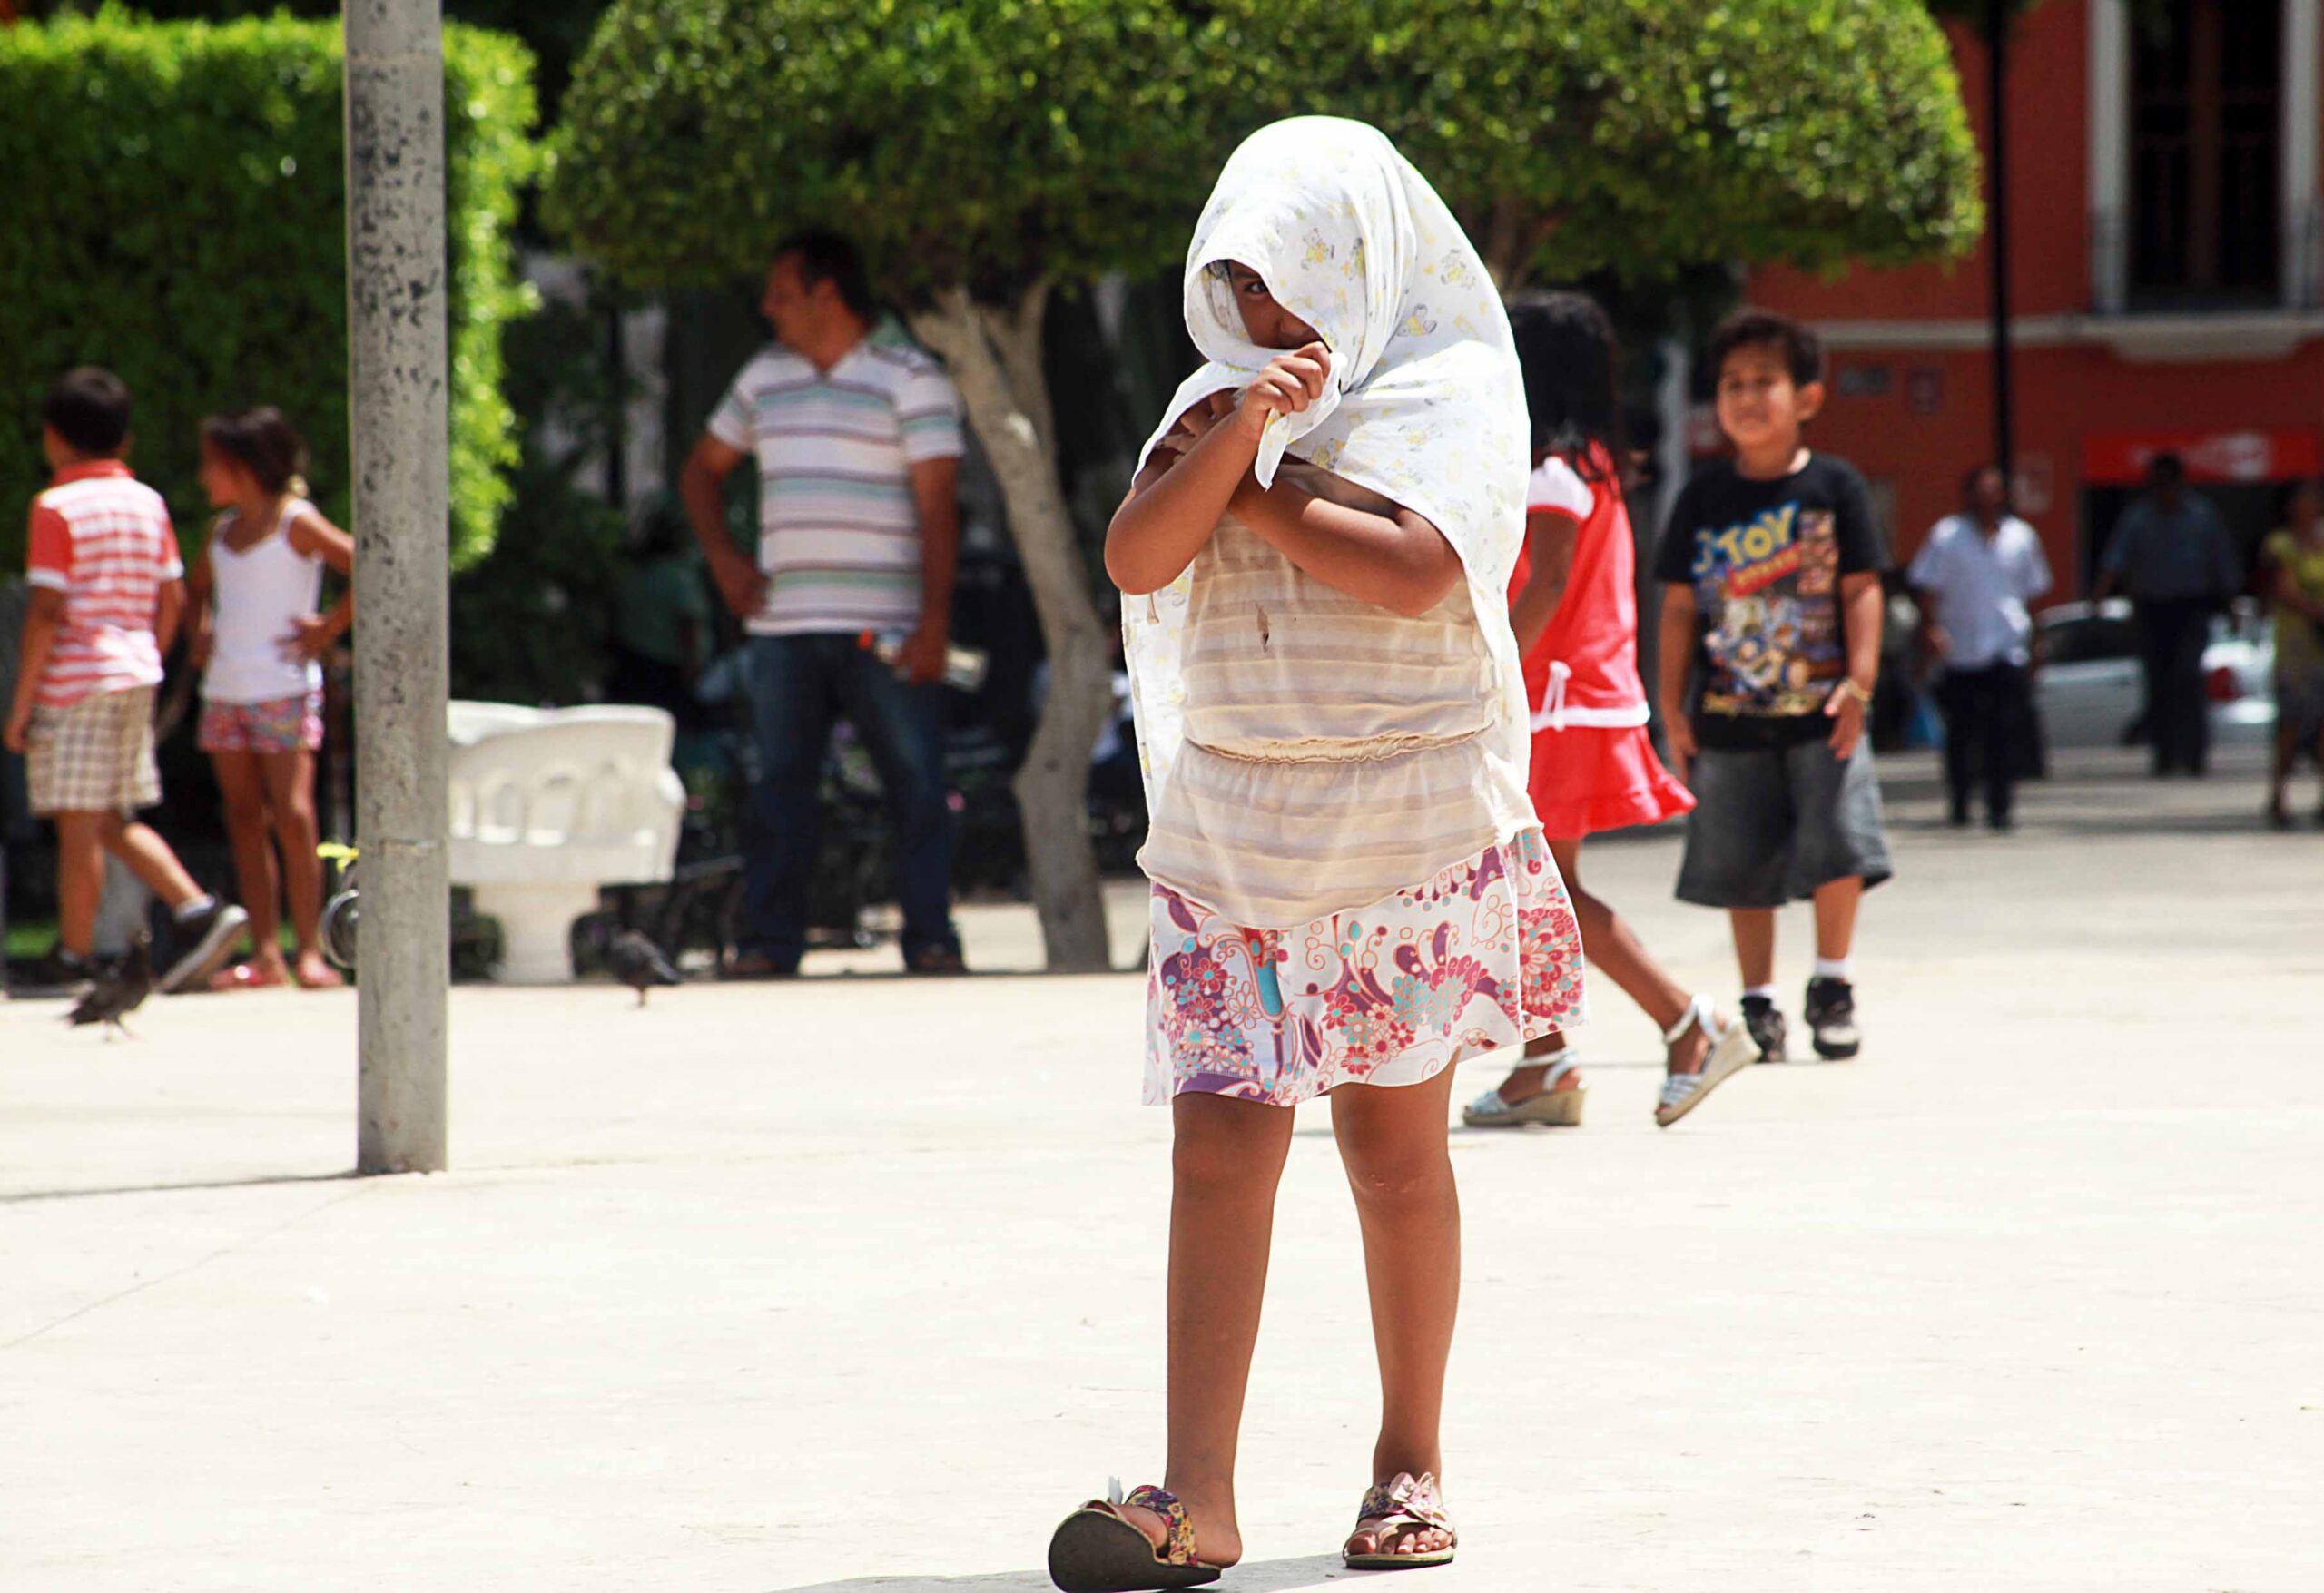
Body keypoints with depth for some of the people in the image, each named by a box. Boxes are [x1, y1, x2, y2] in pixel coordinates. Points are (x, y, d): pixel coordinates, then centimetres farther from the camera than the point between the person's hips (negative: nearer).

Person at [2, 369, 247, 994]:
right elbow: (172, 600, 11)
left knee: (79, 824, -1)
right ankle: (197, 910, 0)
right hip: (134, 677, 7)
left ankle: (73, 957, 3)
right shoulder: (147, 503, 9)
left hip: (75, 681, -7)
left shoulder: (58, 508, -10)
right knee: (113, 824, 14)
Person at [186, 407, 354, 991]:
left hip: (284, 690, -7)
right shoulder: (223, 530, 14)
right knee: (245, 821, 3)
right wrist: (201, 634, 15)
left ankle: (310, 950, -10)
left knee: (293, 817, -13)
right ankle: (265, 955, 3)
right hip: (224, 692, 7)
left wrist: (329, 629, -11)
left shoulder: (295, 523, -6)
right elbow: (198, 588, 33)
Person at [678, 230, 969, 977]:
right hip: (784, 626, 5)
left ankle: (930, 940, -3)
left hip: (886, 631, -5)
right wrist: (722, 556, 9)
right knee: (779, 784, 2)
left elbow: (936, 507, -8)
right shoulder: (765, 378, 16)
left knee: (917, 786, -6)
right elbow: (701, 471, 28)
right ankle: (769, 940, 4)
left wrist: (933, 621, -17)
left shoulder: (911, 381, -1)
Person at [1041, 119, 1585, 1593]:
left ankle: (1412, 1466, 17)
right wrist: (1239, 435, -18)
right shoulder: (1221, 399, 12)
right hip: (1232, 825, 3)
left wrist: (1251, 489, -8)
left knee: (1393, 1143, 3)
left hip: (1406, 822, -3)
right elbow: (1137, 558, -4)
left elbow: (1413, 568, -19)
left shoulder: (1450, 391, -2)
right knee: (1221, 1140, -7)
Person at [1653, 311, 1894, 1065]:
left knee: (1836, 843, -9)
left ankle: (1833, 983, 8)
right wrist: (1673, 707, 4)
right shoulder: (1704, 497, 5)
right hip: (1730, 718, 2)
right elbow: (1679, 605, 7)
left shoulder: (1834, 486, 0)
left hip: (1821, 712, -2)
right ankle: (1758, 1003, 16)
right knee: (1743, 863, 6)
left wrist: (1859, 682, -10)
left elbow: (1861, 590, -1)